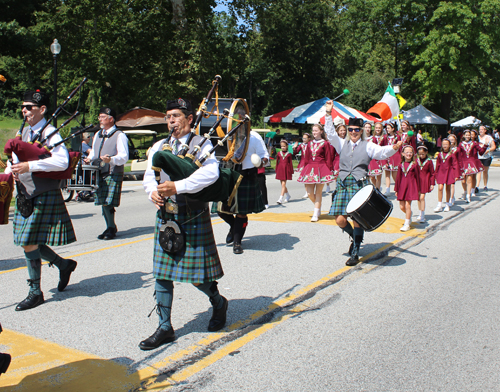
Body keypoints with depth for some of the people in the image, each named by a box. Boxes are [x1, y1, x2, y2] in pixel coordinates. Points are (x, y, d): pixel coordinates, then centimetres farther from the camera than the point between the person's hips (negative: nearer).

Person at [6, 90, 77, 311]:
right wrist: (11, 170, -1)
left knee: (30, 243, -5)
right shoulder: (23, 132, 13)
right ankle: (64, 264, 34)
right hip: (25, 196, 8)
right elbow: (15, 158, 22)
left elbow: (62, 161, -26)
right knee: (29, 243, 12)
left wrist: (29, 166, -29)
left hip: (43, 197, -8)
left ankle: (35, 293, 11)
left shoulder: (50, 133, -11)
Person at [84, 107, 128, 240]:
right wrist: (89, 159, 6)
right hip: (99, 173, 7)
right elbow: (94, 151, 28)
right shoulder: (98, 135, 19)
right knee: (102, 202, 9)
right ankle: (111, 227, 21)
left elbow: (124, 156, -11)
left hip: (113, 174, -7)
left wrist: (111, 159, -28)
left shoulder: (119, 136, -4)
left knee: (107, 203, -12)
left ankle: (111, 228, 3)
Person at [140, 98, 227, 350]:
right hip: (165, 216, 5)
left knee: (197, 274, 2)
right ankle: (165, 328, 17)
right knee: (162, 273, 5)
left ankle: (218, 302, 33)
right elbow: (148, 176, 10)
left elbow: (210, 173, -21)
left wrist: (177, 187, -29)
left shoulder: (201, 145, -4)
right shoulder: (159, 147, 14)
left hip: (193, 217, -5)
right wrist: (153, 192, -13)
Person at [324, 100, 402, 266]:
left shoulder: (367, 146, 8)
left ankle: (355, 253, 5)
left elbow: (382, 152, -7)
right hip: (343, 184, 3)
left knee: (357, 219, -7)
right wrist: (328, 114, -2)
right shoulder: (342, 144, 16)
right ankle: (355, 237, 27)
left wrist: (394, 148, -27)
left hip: (360, 184, -3)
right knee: (340, 219, -4)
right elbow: (330, 133, 7)